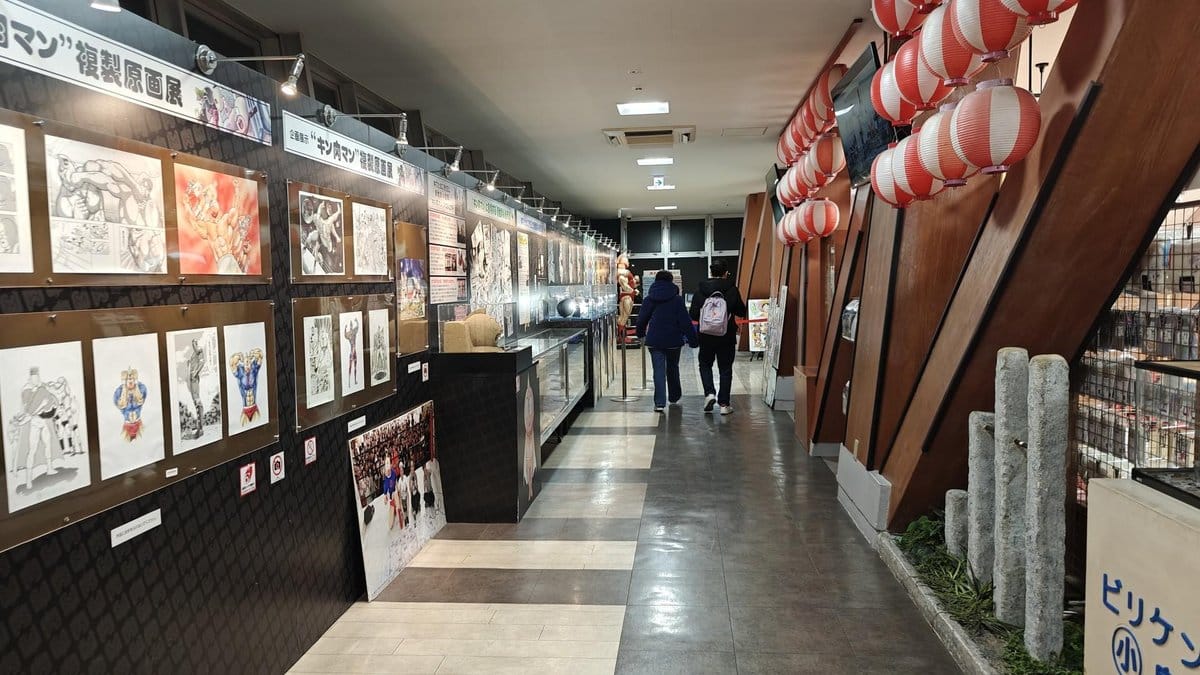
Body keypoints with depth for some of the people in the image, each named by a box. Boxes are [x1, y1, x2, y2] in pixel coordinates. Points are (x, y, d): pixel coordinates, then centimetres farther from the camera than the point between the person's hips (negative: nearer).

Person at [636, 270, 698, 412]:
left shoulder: (649, 299, 1)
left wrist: (641, 334, 26)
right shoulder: (677, 299, -5)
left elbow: (641, 319, 9)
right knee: (672, 368, 18)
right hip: (673, 340, 0)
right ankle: (674, 397, 32)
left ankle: (660, 402, -12)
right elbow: (685, 321, -8)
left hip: (654, 340, 0)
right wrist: (692, 338, -4)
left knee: (658, 370, -1)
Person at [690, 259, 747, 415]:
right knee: (725, 368, 8)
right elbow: (742, 312, -1)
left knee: (705, 364, 19)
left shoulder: (700, 291, -5)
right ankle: (724, 404, 9)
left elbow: (693, 315, -5)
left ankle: (709, 392, -2)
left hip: (706, 336, 1)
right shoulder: (732, 290, -8)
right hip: (727, 336, -1)